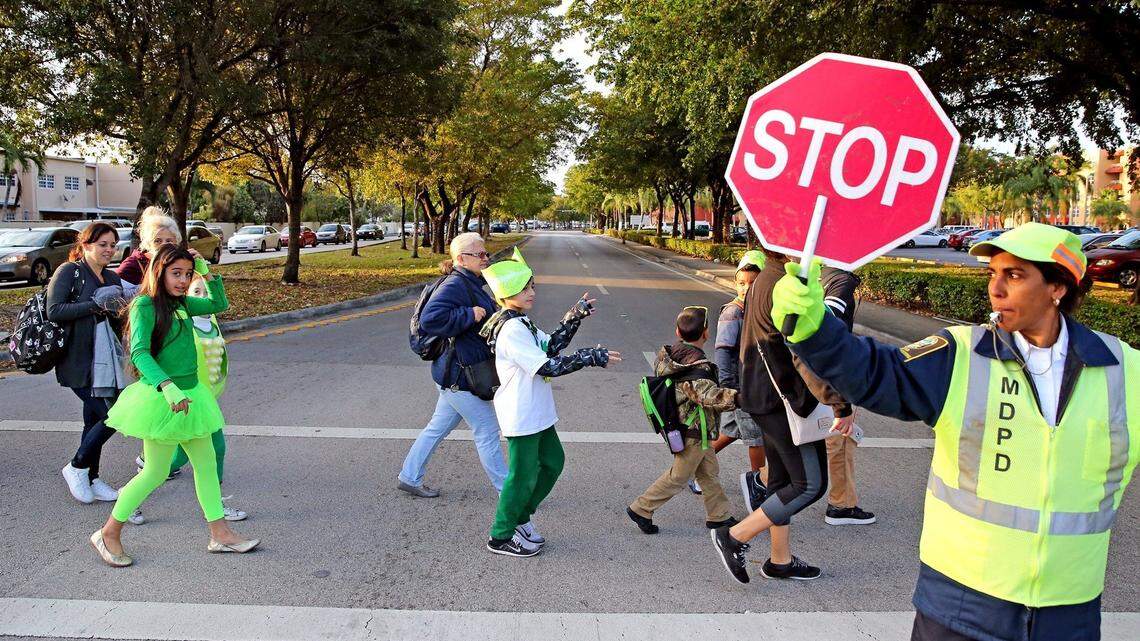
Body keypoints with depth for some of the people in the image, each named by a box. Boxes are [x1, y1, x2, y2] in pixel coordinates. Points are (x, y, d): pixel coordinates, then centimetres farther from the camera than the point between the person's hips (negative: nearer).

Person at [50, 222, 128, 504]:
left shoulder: (112, 278, 14)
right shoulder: (69, 271, -7)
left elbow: (120, 320, 20)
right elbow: (54, 311, -17)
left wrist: (120, 310, -3)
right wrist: (97, 305, -20)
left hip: (105, 361, 7)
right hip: (78, 362, -7)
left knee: (94, 420, 13)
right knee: (111, 416, -10)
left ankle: (91, 479, 24)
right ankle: (76, 467, 10)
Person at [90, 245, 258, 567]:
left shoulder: (181, 303, 9)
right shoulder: (145, 305, -14)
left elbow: (219, 304, 23)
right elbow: (139, 352, -24)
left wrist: (207, 274, 8)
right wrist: (167, 386, -35)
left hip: (189, 392, 8)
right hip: (162, 398, -8)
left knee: (206, 463, 10)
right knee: (155, 473, 0)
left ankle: (220, 534, 18)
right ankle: (108, 534, 18)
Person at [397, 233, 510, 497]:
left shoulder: (472, 284, 14)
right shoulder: (455, 285, -20)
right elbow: (430, 319, -31)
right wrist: (470, 315, -27)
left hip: (456, 375, 10)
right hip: (459, 376, -10)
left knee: (438, 427, 19)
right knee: (487, 431, 0)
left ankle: (409, 478, 31)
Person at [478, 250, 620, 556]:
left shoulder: (521, 322, 8)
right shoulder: (512, 331, -24)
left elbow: (550, 346, 11)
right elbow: (548, 366, -27)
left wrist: (574, 317, 1)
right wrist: (591, 357, -24)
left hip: (536, 413, 10)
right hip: (521, 416, -10)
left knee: (552, 462, 20)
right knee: (524, 476, 3)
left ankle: (519, 518, 33)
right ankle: (501, 537, 19)